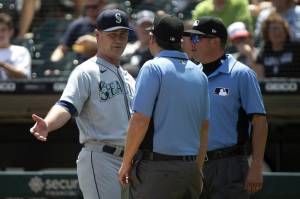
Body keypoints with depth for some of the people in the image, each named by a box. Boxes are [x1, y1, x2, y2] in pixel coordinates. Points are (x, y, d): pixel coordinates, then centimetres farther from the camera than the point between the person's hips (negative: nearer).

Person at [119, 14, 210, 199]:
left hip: (156, 168, -6)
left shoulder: (153, 68, -7)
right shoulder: (199, 74, 13)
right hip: (190, 167, 7)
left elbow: (140, 120, -14)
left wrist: (126, 163, -6)